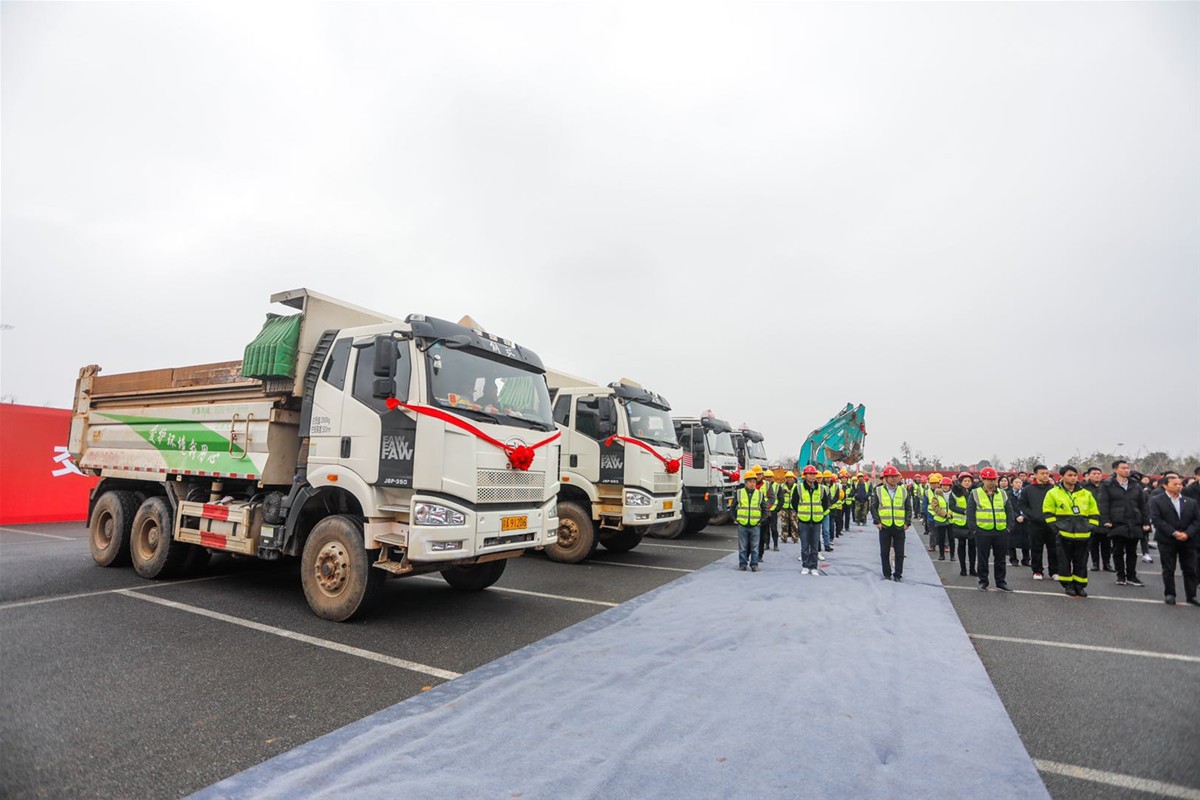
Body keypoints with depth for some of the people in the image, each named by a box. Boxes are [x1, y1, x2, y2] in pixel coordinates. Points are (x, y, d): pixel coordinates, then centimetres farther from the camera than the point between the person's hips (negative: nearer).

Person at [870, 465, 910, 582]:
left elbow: (908, 508, 8)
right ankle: (887, 574, 19)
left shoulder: (903, 491, 5)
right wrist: (877, 521, -7)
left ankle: (898, 575, 18)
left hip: (900, 527, 1)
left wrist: (907, 523, 0)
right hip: (884, 527, -1)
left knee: (900, 553, 6)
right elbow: (873, 507, 1)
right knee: (884, 553, 7)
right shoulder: (878, 491, 0)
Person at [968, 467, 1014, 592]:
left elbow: (1009, 511, 13)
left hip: (1001, 532, 3)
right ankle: (983, 581, 16)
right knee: (983, 559, 6)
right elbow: (970, 512, -3)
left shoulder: (1003, 493, 9)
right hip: (982, 532, -3)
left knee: (1000, 558, 11)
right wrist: (974, 528, -9)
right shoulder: (975, 494, -2)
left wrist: (1009, 526, 4)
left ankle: (1001, 582, 21)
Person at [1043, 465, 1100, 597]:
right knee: (1065, 561, 3)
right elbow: (1048, 513, 2)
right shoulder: (1053, 493, -1)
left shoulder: (1086, 494, 9)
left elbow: (1094, 513, 16)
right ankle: (1068, 585, 14)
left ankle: (1079, 585, 19)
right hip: (1064, 534, -3)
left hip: (1083, 535, 3)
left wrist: (1091, 527, 5)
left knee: (1081, 562, 8)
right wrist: (1056, 527, -5)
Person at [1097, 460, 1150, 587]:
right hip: (1117, 524, -4)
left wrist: (1146, 522, 6)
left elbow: (1143, 505, 13)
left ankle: (1131, 577, 17)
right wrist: (1106, 521, -13)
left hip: (1134, 525, 4)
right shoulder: (1107, 485, 0)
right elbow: (1104, 505, -5)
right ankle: (1120, 576, 13)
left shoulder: (1136, 486, 13)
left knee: (1132, 552, 9)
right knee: (1118, 551, 3)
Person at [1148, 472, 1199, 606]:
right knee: (1168, 569, 3)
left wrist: (1187, 534, -12)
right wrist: (1174, 533, -17)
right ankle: (1169, 594, 12)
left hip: (1188, 540, 3)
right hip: (1167, 541, -3)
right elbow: (1156, 520, -10)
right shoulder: (1156, 501, -3)